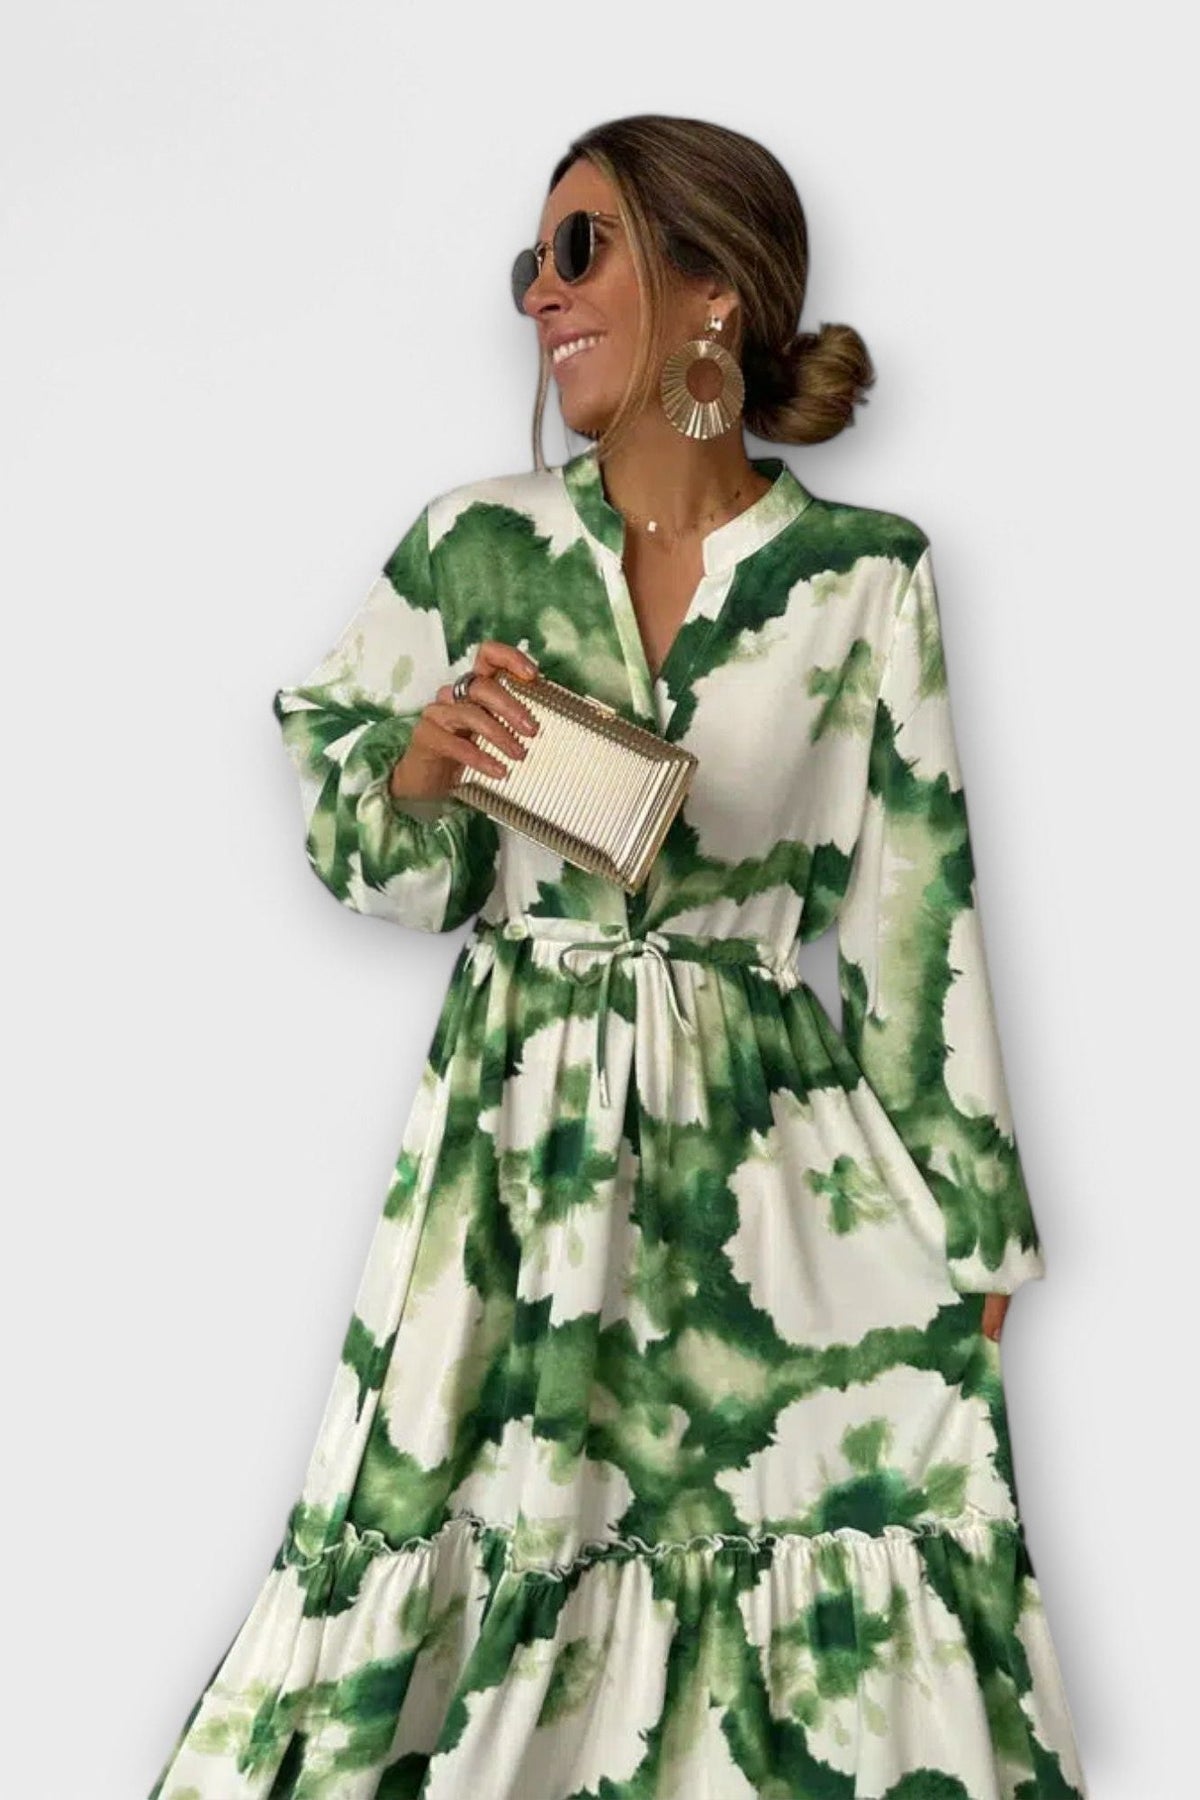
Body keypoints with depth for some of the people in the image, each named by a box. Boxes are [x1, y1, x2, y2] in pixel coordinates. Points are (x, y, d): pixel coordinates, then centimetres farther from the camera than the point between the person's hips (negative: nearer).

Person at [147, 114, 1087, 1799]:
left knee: (823, 1622, 6)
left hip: (779, 1157, -1)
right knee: (494, 1529, 7)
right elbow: (378, 865, 8)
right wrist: (424, 763, -15)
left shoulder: (866, 577, -3)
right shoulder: (473, 543, 2)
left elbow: (917, 906, 1)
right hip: (518, 1147, 1)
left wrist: (972, 1229, 4)